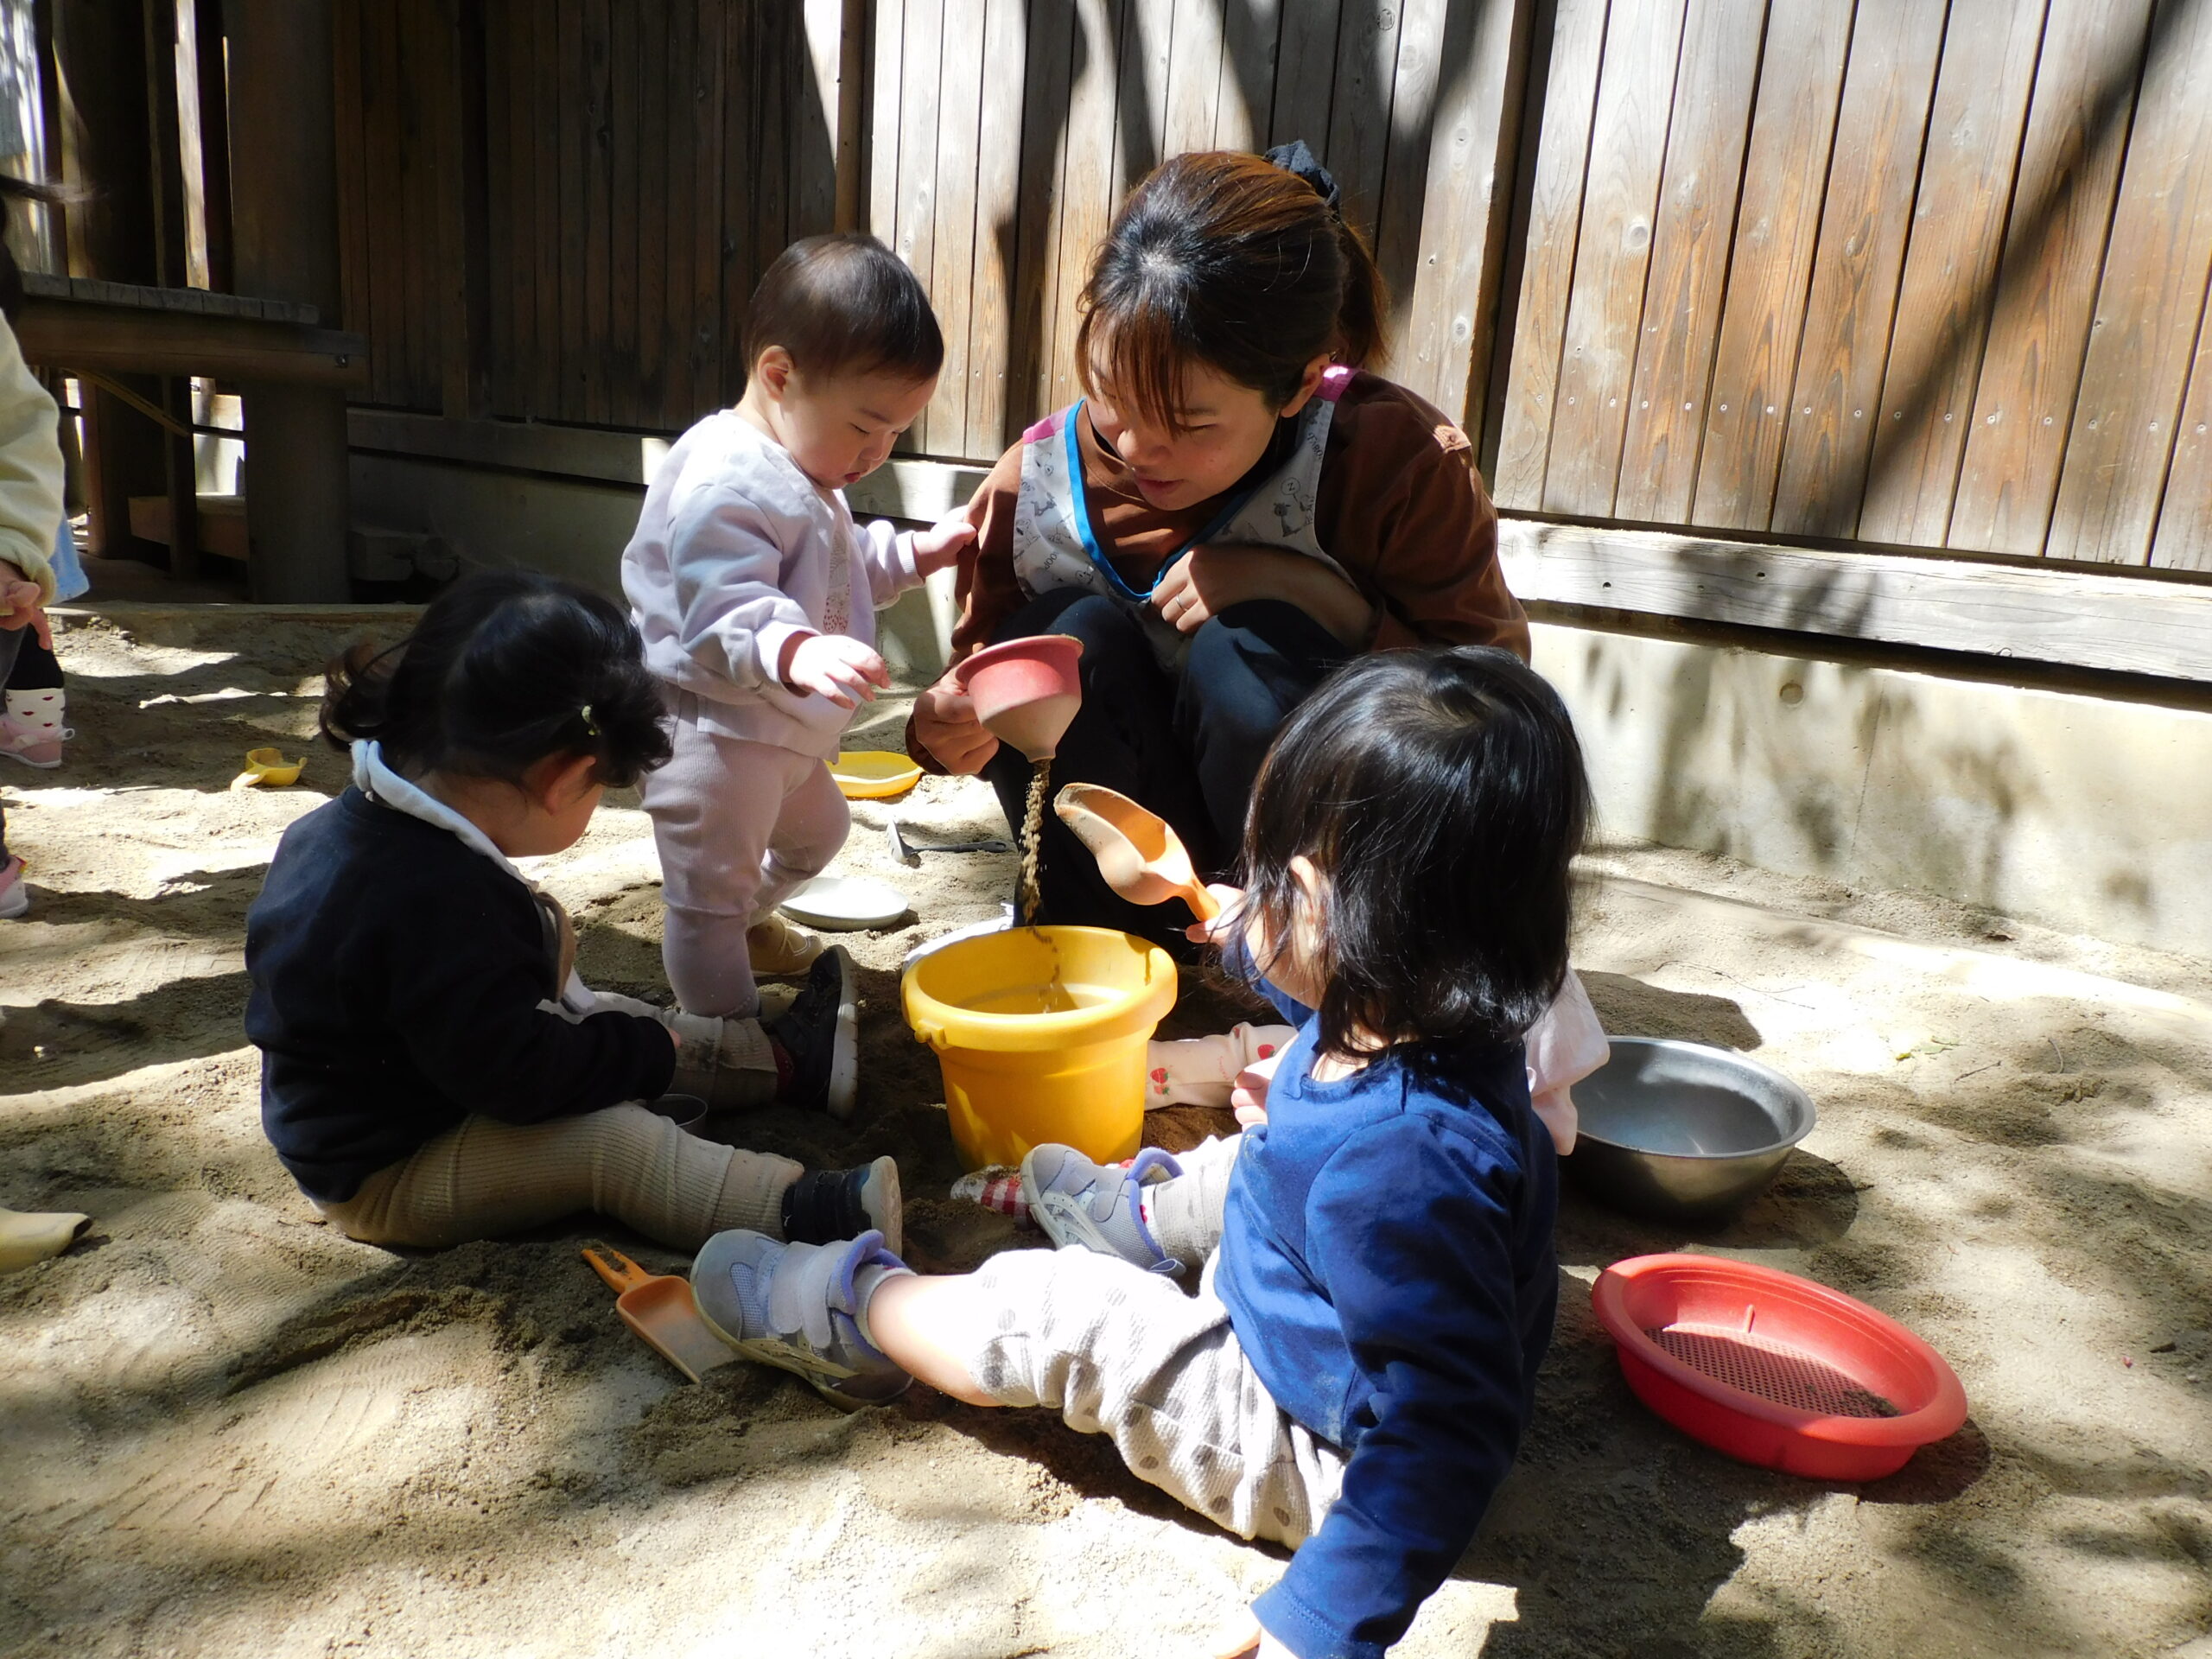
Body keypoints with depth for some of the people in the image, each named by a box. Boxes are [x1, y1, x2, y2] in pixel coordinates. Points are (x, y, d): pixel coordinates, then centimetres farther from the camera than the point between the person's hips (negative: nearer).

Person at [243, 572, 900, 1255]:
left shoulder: (358, 825, -4)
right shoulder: (435, 896, -36)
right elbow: (520, 1076, -31)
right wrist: (647, 1050, -16)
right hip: (383, 1177, -10)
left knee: (608, 1019, 14)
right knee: (616, 1141, -23)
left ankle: (779, 1056, 26)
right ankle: (796, 1209, -32)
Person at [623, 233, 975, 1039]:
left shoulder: (804, 472, 9)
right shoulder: (723, 485, -27)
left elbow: (838, 568, 26)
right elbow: (721, 617, -36)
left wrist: (914, 552, 13)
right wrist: (796, 651, -53)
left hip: (779, 731, 11)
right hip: (711, 735, -11)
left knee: (816, 832, 31)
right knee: (710, 894, 2)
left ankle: (748, 922, 56)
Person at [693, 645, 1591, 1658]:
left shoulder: (1400, 1166, -43)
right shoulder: (1426, 1024, -14)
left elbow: (1447, 1434, -39)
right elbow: (1349, 1001, 13)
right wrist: (1255, 939, 28)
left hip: (1320, 1458, -8)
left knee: (1059, 1313, -10)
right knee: (1243, 1160, 24)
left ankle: (855, 1309, 17)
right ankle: (1148, 1218, 55)